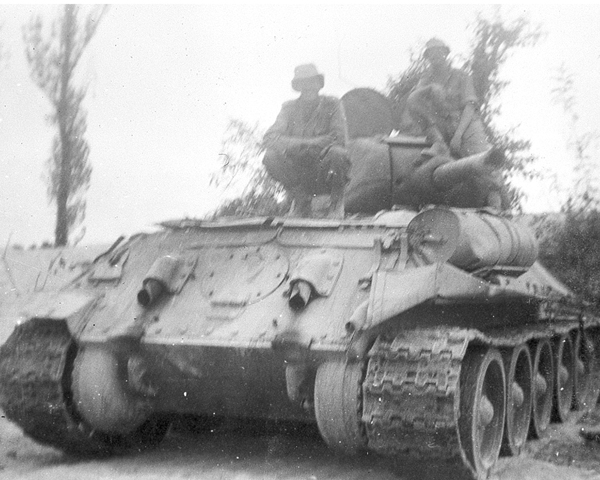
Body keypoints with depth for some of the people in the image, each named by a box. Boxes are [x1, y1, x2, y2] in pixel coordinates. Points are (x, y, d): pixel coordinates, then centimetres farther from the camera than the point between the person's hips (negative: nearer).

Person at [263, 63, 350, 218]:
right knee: (271, 155, -24)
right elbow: (270, 138, -10)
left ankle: (337, 203, -6)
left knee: (337, 153, -34)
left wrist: (302, 144, -17)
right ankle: (301, 200, -2)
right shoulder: (290, 107, 5)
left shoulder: (332, 104, 0)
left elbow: (338, 139, -12)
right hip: (299, 177, 2)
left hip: (325, 173, -2)